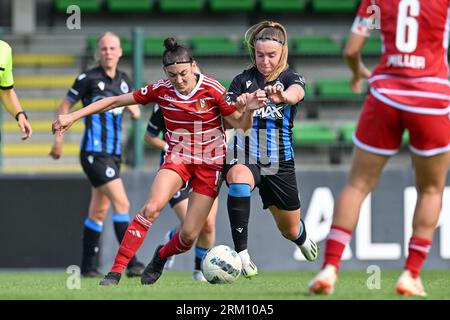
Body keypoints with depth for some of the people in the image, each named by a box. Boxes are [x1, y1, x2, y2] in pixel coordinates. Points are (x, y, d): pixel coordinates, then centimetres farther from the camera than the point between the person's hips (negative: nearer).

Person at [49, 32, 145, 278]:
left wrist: (134, 109, -2)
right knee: (122, 204, -17)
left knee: (99, 212, 11)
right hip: (94, 153, -7)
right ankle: (131, 263, -19)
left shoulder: (124, 80, 11)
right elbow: (64, 107, 0)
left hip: (113, 155, 7)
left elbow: (135, 113, 21)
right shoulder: (88, 78, -7)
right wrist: (59, 139, -5)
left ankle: (88, 267, 18)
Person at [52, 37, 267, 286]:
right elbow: (115, 101, -3)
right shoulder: (161, 90, -9)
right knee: (152, 207, -26)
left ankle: (161, 256, 30)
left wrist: (249, 110, -31)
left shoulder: (212, 89, -14)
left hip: (210, 163, -1)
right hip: (177, 157, 1)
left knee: (189, 235, -6)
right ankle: (116, 271, -23)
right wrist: (73, 116, -6)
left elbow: (240, 125, -7)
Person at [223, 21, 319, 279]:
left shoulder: (291, 78, -5)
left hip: (279, 162, 1)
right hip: (245, 158, -1)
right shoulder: (243, 80, 0)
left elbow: (296, 93, -30)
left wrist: (283, 96, -56)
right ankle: (241, 253, -39)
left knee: (291, 230, 14)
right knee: (239, 179, -39)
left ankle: (302, 237, 55)